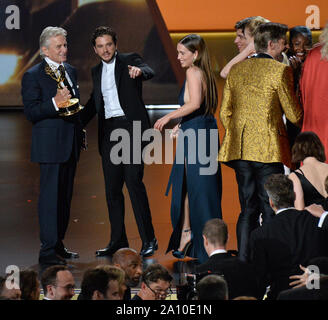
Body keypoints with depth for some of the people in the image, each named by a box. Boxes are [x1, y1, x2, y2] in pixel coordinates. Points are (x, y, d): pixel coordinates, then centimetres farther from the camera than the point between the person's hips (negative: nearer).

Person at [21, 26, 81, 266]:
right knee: (50, 197, -8)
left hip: (71, 144, 8)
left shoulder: (70, 71, 15)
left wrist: (80, 131, 19)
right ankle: (48, 251, -6)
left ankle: (58, 245, 20)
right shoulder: (33, 76, -8)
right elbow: (31, 112, -14)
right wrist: (54, 104, -28)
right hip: (50, 145, -8)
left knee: (65, 196, 11)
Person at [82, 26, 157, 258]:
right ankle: (118, 240, 15)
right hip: (108, 131, 6)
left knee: (134, 181, -15)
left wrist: (139, 71, -43)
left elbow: (149, 72, -20)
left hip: (130, 126, -6)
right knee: (112, 188, 7)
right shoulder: (97, 71, 18)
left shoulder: (129, 61, 1)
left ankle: (148, 240, -12)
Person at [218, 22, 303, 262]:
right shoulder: (280, 70, -7)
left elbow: (225, 113, 13)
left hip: (240, 149, 6)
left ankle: (243, 261, 10)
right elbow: (294, 114, -3)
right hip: (268, 150, -6)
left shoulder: (236, 70, 11)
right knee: (271, 209, -1)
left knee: (248, 208, 12)